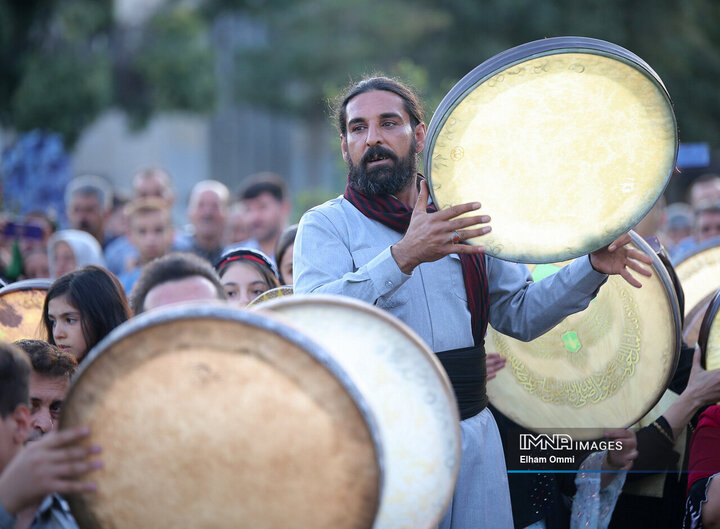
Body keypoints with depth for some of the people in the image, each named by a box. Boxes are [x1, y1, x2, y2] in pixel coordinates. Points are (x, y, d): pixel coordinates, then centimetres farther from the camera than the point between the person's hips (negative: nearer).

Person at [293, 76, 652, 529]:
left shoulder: (459, 218, 13)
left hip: (473, 435, 4)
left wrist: (593, 268, 4)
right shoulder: (326, 225, -2)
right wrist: (403, 257, -31)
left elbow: (520, 314, 18)